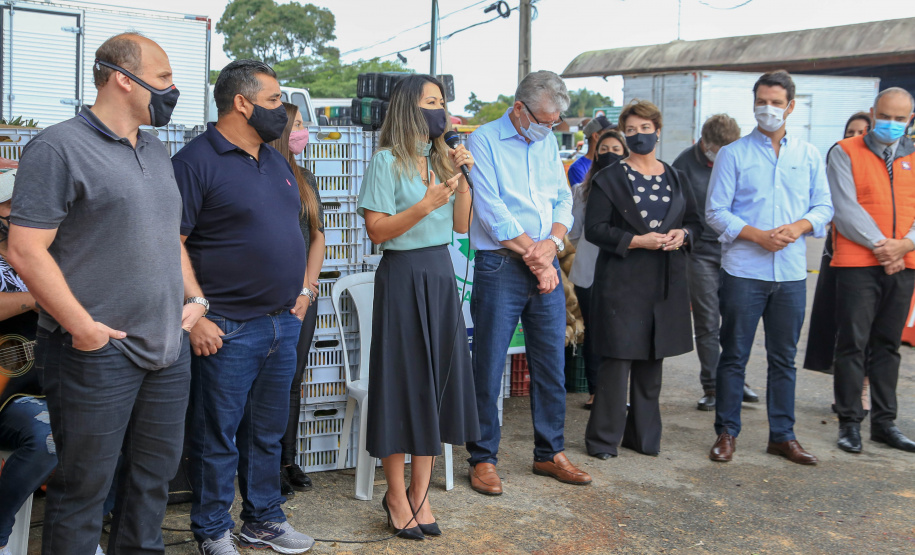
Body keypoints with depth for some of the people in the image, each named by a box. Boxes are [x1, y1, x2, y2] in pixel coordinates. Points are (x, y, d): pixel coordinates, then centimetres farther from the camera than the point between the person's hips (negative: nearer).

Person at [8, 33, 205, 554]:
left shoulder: (157, 153, 15)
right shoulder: (59, 147, -10)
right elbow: (25, 250, -15)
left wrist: (195, 297, 11)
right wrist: (82, 327, -18)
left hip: (169, 349, 8)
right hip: (98, 352, -7)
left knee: (156, 473, 17)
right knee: (84, 488, 3)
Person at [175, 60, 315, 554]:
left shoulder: (275, 161, 14)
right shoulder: (196, 161, -11)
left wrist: (302, 290, 14)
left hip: (283, 324, 8)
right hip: (227, 329, -7)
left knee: (268, 433, 17)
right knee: (218, 437, 4)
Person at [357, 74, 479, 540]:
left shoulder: (442, 160, 13)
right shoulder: (387, 161, -7)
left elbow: (462, 225, 12)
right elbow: (376, 230, -13)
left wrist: (463, 183, 0)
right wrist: (425, 205, -20)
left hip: (441, 275, 7)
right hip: (402, 277, -6)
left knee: (439, 378, 6)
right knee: (403, 381, 0)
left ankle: (418, 494, 16)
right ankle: (396, 496, 13)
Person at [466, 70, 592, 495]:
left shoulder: (548, 142, 14)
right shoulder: (484, 141, -5)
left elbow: (563, 200, 12)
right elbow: (491, 211, -13)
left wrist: (551, 244, -7)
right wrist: (532, 254, -10)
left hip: (545, 266, 6)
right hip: (500, 267, -6)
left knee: (552, 364, 9)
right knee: (489, 367, -1)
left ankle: (550, 453, 23)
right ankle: (483, 459, 11)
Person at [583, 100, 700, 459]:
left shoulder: (674, 178, 14)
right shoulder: (610, 178, -1)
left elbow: (694, 220, 17)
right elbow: (594, 229, -7)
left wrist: (683, 235, -6)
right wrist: (637, 241, -18)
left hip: (665, 282, 5)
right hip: (622, 281, -4)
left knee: (652, 361, 10)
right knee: (617, 359, -6)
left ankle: (644, 436, 21)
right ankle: (603, 438, 4)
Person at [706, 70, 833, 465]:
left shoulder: (808, 155, 11)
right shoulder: (733, 154, 2)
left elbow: (823, 206, 11)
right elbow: (716, 213, -3)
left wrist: (800, 225, -11)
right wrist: (758, 235, -15)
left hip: (791, 271, 3)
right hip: (743, 271, -3)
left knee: (784, 357, 10)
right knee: (734, 355, 3)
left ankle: (782, 435, 20)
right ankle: (726, 433, 13)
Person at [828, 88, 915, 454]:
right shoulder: (846, 153, 1)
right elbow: (845, 207, -8)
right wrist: (879, 243, -14)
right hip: (857, 263, -4)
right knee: (853, 343, -3)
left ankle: (884, 421, 17)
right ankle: (849, 422, 4)